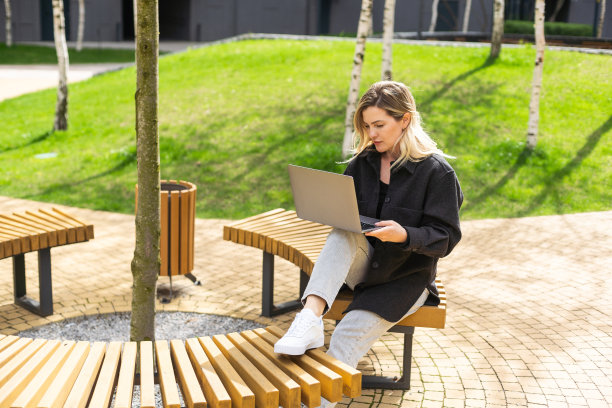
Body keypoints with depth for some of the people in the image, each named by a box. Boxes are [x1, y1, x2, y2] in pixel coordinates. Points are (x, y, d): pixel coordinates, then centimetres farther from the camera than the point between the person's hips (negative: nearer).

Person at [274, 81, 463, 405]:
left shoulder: (437, 171, -10)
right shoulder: (362, 163, 5)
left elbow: (446, 238, -12)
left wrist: (404, 235, -31)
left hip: (407, 276, -4)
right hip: (363, 265, 4)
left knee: (355, 330, -29)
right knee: (343, 235, -31)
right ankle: (310, 318, -48)